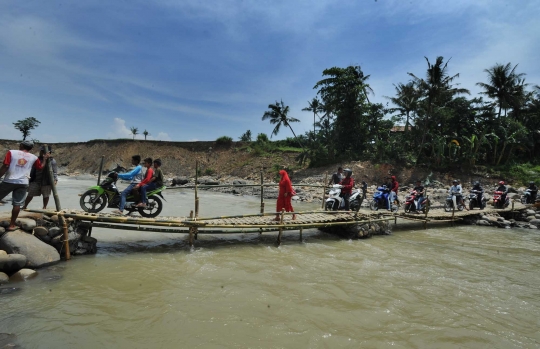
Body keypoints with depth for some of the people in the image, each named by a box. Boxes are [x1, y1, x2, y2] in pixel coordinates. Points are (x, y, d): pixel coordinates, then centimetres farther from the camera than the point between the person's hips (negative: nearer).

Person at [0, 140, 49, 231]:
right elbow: (41, 167, 23)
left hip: (9, 181, -1)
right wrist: (45, 159, 36)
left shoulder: (11, 152, 0)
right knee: (17, 204, 4)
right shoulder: (33, 157, 8)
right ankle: (12, 225, 7)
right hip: (23, 183, 1)